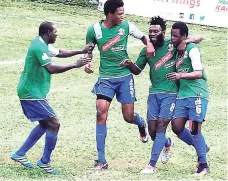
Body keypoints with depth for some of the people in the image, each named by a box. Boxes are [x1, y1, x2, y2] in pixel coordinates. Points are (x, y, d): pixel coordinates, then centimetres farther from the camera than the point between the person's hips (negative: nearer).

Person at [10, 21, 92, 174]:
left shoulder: (41, 44, 12)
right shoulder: (39, 47, -20)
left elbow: (59, 53, 26)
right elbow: (51, 68, -29)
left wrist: (81, 52, 18)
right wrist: (75, 65, -25)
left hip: (28, 92, 11)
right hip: (33, 94, -11)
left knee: (46, 124, 19)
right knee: (54, 124, -7)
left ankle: (20, 154, 22)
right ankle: (45, 162, 1)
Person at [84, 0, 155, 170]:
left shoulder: (126, 26, -4)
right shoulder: (94, 30, -5)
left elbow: (144, 37, 9)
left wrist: (149, 45, -13)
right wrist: (87, 63, -8)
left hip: (125, 76, 0)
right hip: (106, 78, 0)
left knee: (129, 116, 0)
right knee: (101, 113, -15)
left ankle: (142, 124, 43)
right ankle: (101, 160, -9)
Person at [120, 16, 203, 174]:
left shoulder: (172, 44, -4)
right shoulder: (147, 50, 7)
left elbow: (199, 38, -1)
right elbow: (137, 70, 15)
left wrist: (185, 41, -20)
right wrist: (129, 64, -6)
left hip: (171, 94, -4)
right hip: (154, 94, 4)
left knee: (161, 126, -14)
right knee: (152, 130, 4)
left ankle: (152, 165, -13)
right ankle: (167, 143, 40)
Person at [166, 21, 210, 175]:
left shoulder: (192, 49, -8)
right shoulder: (175, 49, 14)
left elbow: (199, 73, -16)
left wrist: (181, 76, -28)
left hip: (197, 94, -7)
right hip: (183, 95, 7)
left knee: (195, 128, -9)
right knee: (177, 126, -2)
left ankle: (203, 165, 1)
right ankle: (202, 148, 19)